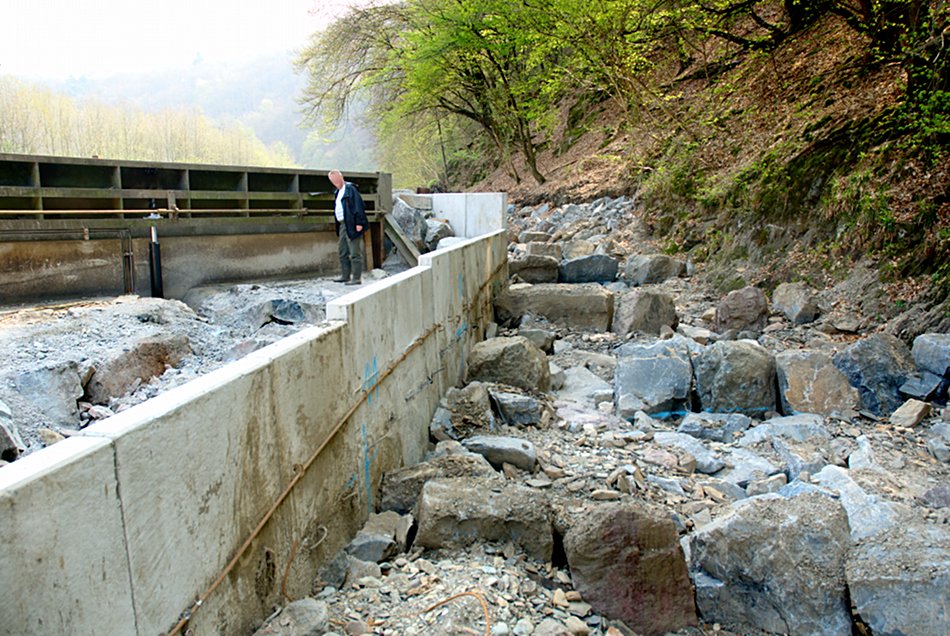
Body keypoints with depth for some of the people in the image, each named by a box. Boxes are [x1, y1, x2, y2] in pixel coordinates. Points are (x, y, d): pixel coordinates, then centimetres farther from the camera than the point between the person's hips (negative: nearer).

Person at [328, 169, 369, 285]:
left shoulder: (350, 188, -9)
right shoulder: (339, 192, 19)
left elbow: (358, 205, -16)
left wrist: (359, 223, -22)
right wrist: (338, 226, 18)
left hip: (352, 225, -10)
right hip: (343, 224, 10)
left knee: (355, 253, -6)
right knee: (343, 253, 15)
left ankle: (357, 278, -3)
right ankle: (345, 276, 25)